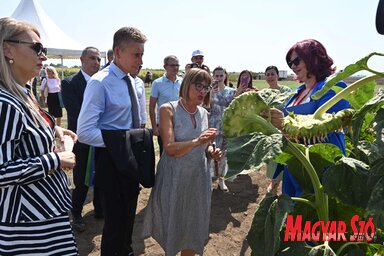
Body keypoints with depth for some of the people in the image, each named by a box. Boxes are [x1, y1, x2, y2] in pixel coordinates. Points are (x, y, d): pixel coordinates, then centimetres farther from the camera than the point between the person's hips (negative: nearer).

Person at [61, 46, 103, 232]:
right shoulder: (69, 83, -9)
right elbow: (75, 113, -17)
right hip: (82, 142, -4)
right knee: (81, 182, 8)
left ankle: (99, 209, 37)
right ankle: (76, 214, 31)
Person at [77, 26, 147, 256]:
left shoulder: (130, 81, 6)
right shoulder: (99, 83, -19)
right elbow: (84, 132, -25)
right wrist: (121, 141, -25)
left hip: (131, 157, 8)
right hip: (112, 159, -8)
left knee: (129, 215, 24)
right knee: (116, 220, 6)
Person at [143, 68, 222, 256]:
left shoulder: (204, 113, 3)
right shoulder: (168, 109, -12)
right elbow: (170, 148, -21)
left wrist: (211, 152, -8)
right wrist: (196, 142, -35)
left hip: (199, 177, 5)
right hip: (174, 178, -4)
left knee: (194, 227, 16)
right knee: (171, 226, 14)